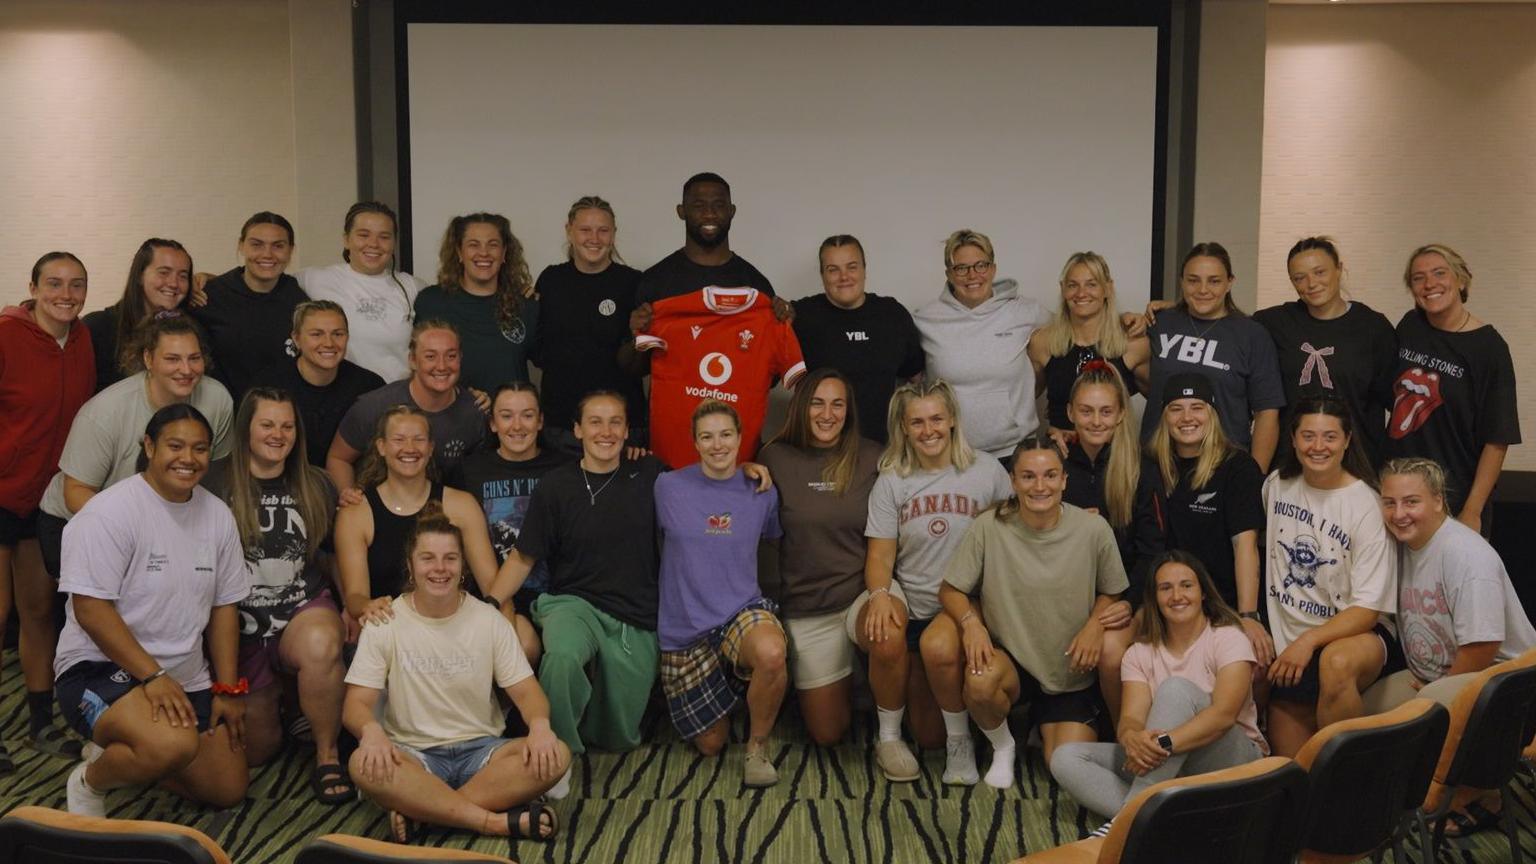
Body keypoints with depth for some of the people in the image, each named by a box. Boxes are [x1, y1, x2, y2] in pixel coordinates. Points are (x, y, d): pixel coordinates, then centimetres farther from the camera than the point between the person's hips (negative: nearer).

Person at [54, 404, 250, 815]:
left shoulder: (217, 515, 5)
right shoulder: (110, 512, -15)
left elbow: (224, 606, 9)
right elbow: (91, 609, -20)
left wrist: (228, 690, 5)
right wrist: (152, 676, -25)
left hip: (186, 678, 7)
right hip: (100, 669, -7)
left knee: (230, 789, 4)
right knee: (174, 745, -35)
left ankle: (124, 753, 24)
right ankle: (89, 780, -2)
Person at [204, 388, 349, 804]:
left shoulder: (315, 485, 7)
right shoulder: (216, 484, -4)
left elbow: (338, 554, 17)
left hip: (305, 610, 1)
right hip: (243, 626, 0)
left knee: (321, 645, -38)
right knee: (257, 748, -2)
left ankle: (327, 757, -17)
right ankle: (271, 701, 35)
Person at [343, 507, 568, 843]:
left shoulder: (489, 620, 2)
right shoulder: (385, 623, -1)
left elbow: (525, 690, -1)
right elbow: (356, 703, -6)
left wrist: (540, 725, -25)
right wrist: (371, 730, -31)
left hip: (481, 750, 2)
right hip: (414, 754, -1)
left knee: (555, 756, -27)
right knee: (364, 765, -35)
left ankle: (422, 810, -26)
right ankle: (498, 821, -30)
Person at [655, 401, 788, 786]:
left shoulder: (761, 493, 0)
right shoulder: (668, 487, -4)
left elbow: (774, 541, 17)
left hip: (743, 610, 0)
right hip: (684, 629, 0)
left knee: (772, 654, -39)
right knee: (712, 744, 6)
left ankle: (758, 744, -10)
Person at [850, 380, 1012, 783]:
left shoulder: (986, 471, -1)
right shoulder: (891, 482, 3)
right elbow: (880, 554, -2)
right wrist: (880, 594, -23)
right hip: (908, 605, 1)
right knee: (887, 638, -34)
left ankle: (958, 739, 14)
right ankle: (888, 736, -8)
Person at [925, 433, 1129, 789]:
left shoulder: (1094, 530, -9)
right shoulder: (989, 527, -12)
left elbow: (1111, 593, 6)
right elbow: (950, 590, -4)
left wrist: (1095, 623, -15)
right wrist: (970, 621, -24)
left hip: (1071, 675, 1)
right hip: (1010, 657, -1)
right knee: (980, 682, -35)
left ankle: (1046, 727, 25)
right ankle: (1003, 747, 0)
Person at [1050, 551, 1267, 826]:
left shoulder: (1228, 638, -4)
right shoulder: (1140, 653, 8)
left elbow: (1224, 714, -21)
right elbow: (1131, 718, -8)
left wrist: (1165, 743, -35)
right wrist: (1132, 737, -34)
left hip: (1231, 761, -4)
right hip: (1167, 768, 5)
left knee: (1176, 688, -31)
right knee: (1066, 758, -15)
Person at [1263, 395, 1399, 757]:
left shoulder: (1366, 506, -12)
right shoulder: (1277, 485, 4)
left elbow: (1368, 609, -14)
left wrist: (1308, 641, -24)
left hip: (1355, 632, -5)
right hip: (1286, 640, 5)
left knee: (1335, 663, -40)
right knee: (1291, 771, -3)